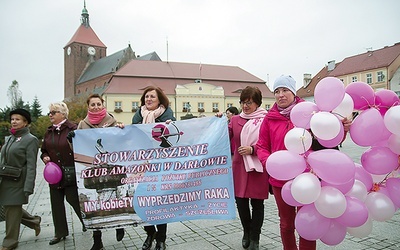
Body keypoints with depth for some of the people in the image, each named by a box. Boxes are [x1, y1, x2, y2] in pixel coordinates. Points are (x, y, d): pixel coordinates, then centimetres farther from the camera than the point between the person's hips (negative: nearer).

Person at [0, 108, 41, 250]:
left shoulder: (31, 140, -10)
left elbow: (31, 166, -16)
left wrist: (28, 188, -21)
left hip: (17, 183, -7)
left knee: (12, 211, 3)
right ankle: (34, 221, 34)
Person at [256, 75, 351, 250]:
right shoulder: (270, 118, 2)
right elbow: (262, 146, 4)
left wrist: (342, 130, -22)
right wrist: (269, 162, -15)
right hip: (280, 181, 2)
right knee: (286, 224, 18)